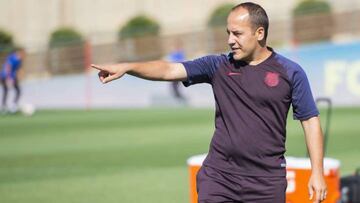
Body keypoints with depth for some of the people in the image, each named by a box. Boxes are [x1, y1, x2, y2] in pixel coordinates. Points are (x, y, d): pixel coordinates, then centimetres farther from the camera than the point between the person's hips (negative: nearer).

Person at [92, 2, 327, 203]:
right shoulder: (219, 66, 5)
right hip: (218, 175, 2)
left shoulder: (290, 73, 0)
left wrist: (317, 172, -4)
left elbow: (310, 121, 2)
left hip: (266, 182, -2)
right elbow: (170, 70, -1)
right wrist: (127, 67, -14)